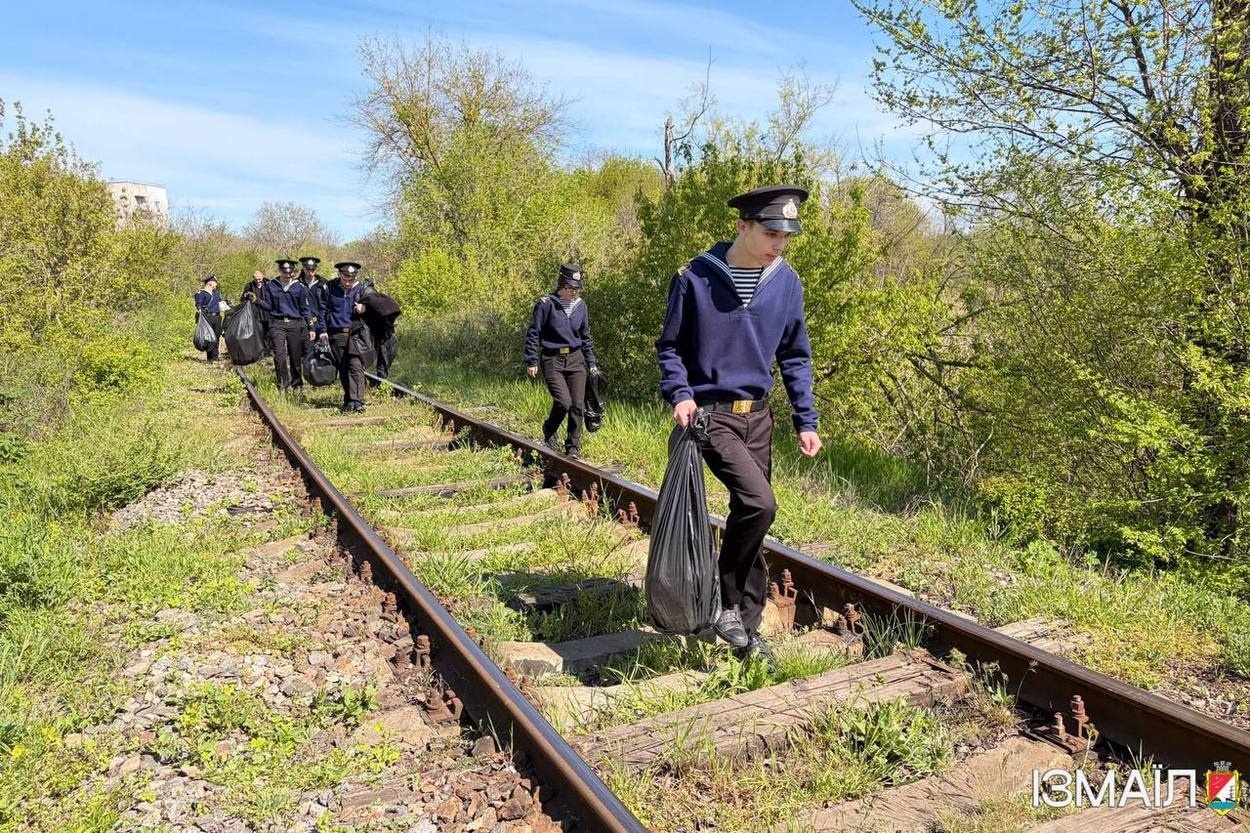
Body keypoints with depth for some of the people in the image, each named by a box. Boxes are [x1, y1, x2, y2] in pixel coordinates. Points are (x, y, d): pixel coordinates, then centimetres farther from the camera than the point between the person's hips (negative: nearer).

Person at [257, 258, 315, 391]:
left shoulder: (300, 287, 4)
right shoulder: (270, 285, 6)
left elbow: (306, 309, 7)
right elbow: (268, 306, 9)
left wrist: (311, 328, 3)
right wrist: (258, 302, -11)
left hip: (296, 324, 0)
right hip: (277, 324, 0)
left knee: (296, 357, 4)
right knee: (279, 354, -14)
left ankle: (297, 385, 18)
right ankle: (283, 385, -10)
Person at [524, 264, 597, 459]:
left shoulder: (580, 306, 8)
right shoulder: (546, 304, -7)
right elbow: (533, 334, -3)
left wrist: (591, 362, 16)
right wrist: (531, 362, -5)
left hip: (576, 359, 5)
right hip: (552, 361, -5)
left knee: (578, 405, 1)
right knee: (564, 402, -16)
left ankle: (573, 448, 14)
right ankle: (549, 432, 16)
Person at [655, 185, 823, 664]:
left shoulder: (786, 282, 3)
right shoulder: (696, 278, -9)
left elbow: (795, 356, 11)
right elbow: (670, 346, 1)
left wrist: (806, 421, 6)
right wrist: (679, 394, -16)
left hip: (758, 416, 5)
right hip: (710, 414, -5)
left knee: (750, 516, 8)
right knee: (759, 503, -22)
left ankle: (747, 625, 23)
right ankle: (726, 604, 0)